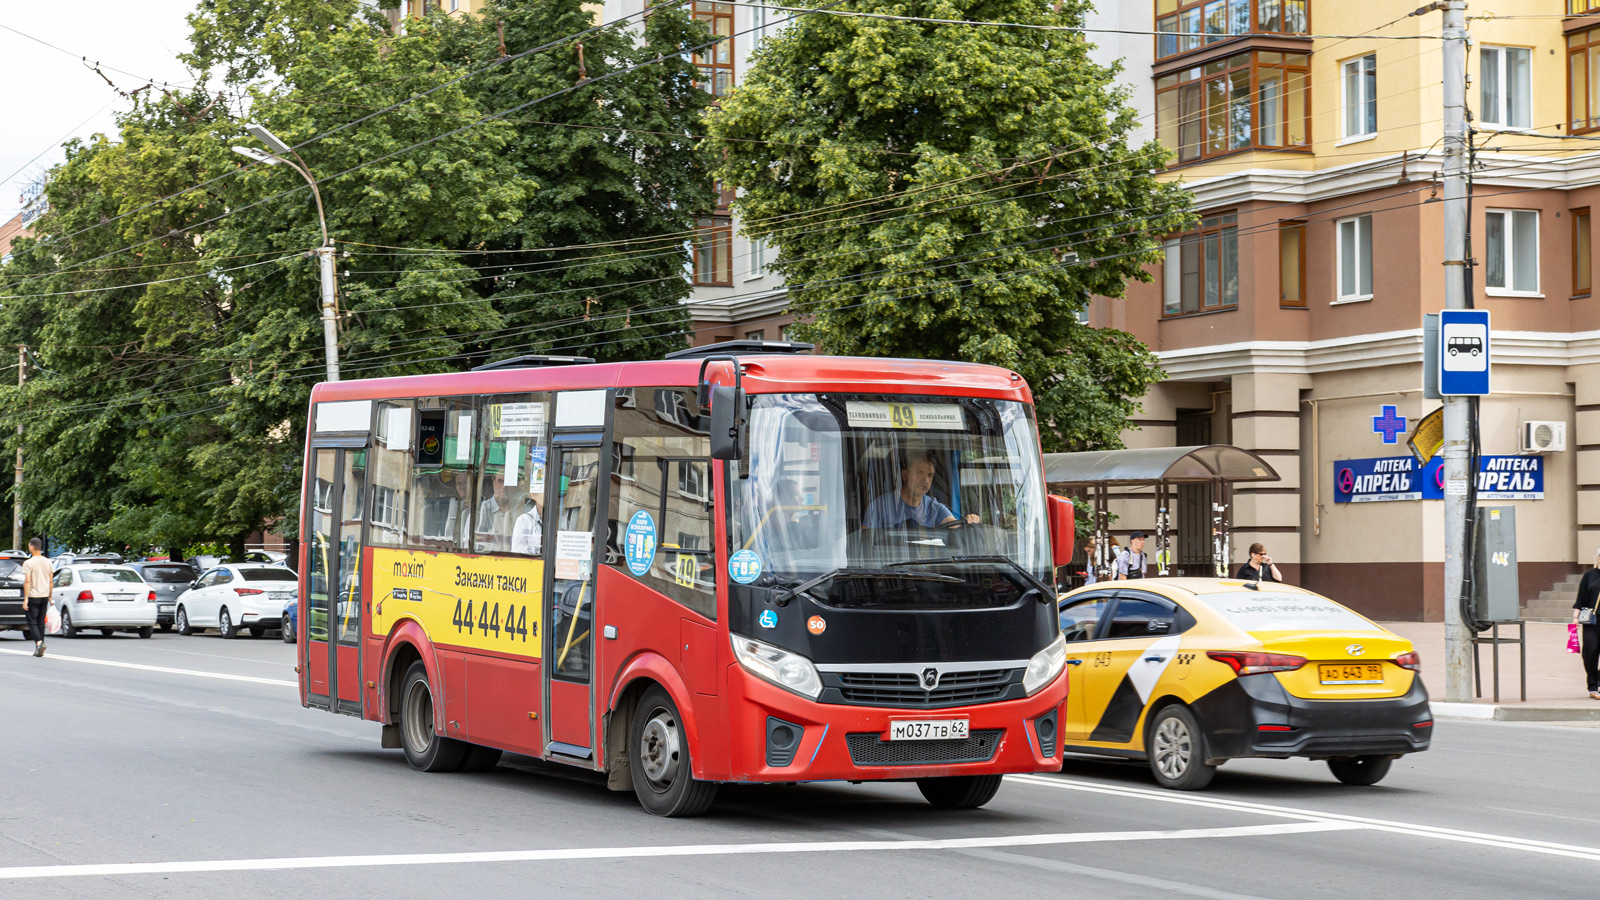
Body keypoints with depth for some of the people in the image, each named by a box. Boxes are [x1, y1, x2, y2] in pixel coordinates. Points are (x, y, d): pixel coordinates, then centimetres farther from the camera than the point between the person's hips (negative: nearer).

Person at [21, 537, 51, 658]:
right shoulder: (47, 562, 7)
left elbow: (27, 581, -15)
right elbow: (51, 580, 10)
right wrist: (50, 597, 18)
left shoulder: (28, 563, -11)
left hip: (33, 597, -5)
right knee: (41, 622, 11)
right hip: (45, 596, 5)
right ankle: (38, 649, 13)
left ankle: (39, 643, -23)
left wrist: (25, 599, -14)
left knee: (32, 622, -2)